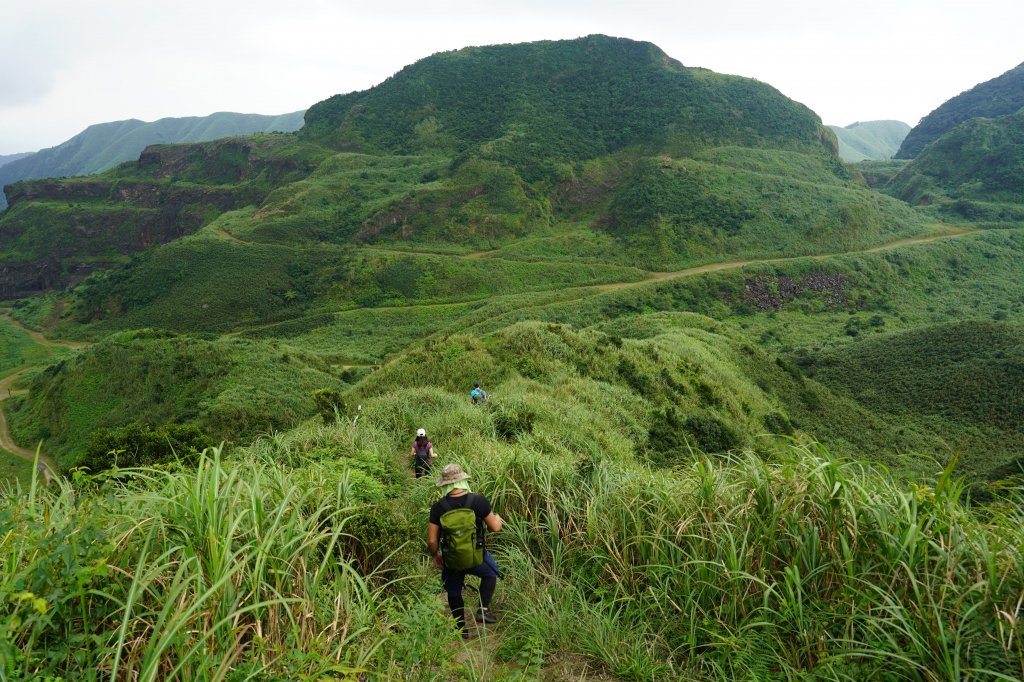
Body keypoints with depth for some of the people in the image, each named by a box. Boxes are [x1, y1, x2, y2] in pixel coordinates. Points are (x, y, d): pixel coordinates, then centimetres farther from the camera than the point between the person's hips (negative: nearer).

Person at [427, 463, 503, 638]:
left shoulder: (438, 507, -15)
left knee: (454, 593, 26)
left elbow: (432, 540, -11)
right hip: (476, 558, -1)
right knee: (490, 574, 31)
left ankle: (461, 629, 39)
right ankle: (483, 609, 19)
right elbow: (495, 527, -7)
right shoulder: (478, 501, -19)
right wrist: (497, 518, 16)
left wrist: (435, 556, 9)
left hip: (451, 561, 1)